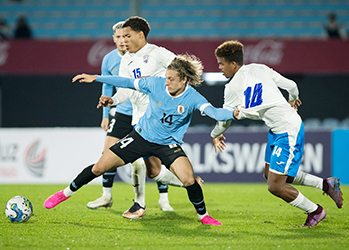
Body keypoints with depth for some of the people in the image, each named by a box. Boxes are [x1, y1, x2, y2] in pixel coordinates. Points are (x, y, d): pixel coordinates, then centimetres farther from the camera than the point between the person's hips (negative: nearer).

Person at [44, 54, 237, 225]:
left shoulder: (192, 98, -21)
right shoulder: (156, 84, -16)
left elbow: (214, 112, -33)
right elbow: (128, 83, -4)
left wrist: (233, 113, -55)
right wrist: (95, 78, -1)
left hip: (168, 144, -2)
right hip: (141, 137, 2)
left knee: (189, 180, -24)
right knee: (99, 167, 0)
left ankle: (203, 215, 5)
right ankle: (67, 193, 24)